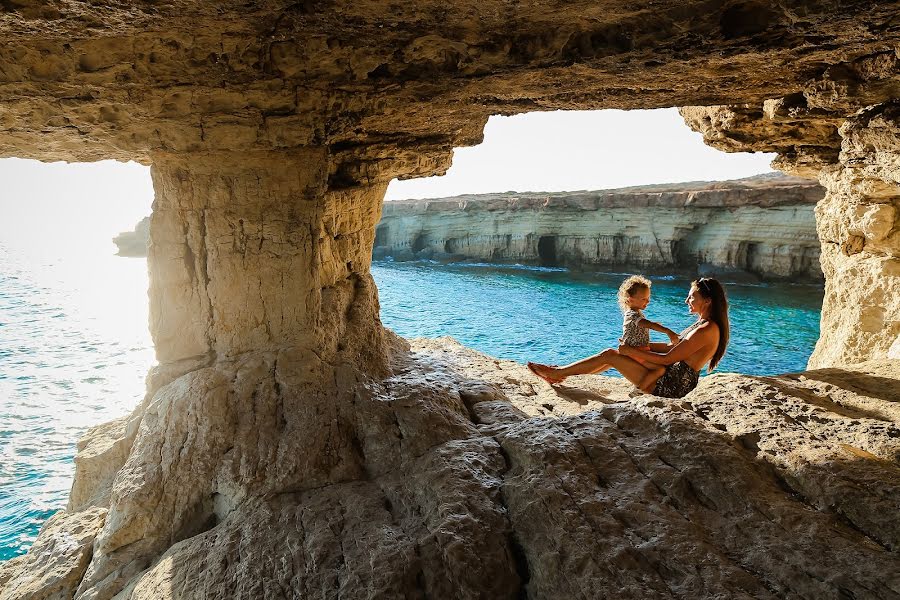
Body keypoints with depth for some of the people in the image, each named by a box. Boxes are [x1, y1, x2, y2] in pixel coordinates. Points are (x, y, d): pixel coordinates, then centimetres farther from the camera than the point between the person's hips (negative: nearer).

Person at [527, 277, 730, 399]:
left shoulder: (706, 330, -22)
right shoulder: (705, 324, 10)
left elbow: (667, 359, -21)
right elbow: (674, 346, 16)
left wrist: (632, 351, -14)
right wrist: (638, 346, 12)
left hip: (668, 387, -9)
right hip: (674, 380, 9)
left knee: (609, 355, -6)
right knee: (612, 353, 11)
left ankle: (556, 373, 8)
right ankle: (562, 372, 20)